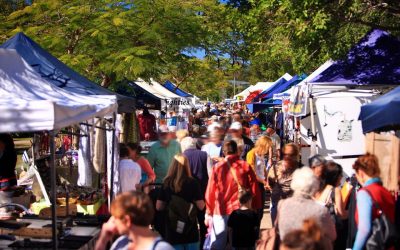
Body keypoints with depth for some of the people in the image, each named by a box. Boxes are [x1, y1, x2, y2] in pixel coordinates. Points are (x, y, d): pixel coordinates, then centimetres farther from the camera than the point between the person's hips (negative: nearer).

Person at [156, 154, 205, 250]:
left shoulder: (167, 183, -5)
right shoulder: (192, 183, -10)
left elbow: (159, 207, 0)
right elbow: (201, 206, -9)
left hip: (172, 231, 1)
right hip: (190, 231, -1)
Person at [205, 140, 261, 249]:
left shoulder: (217, 167, -3)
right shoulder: (245, 166, -1)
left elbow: (210, 192, -1)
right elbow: (255, 190, 1)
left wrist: (209, 213, 8)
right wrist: (256, 211, 10)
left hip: (221, 212, -1)